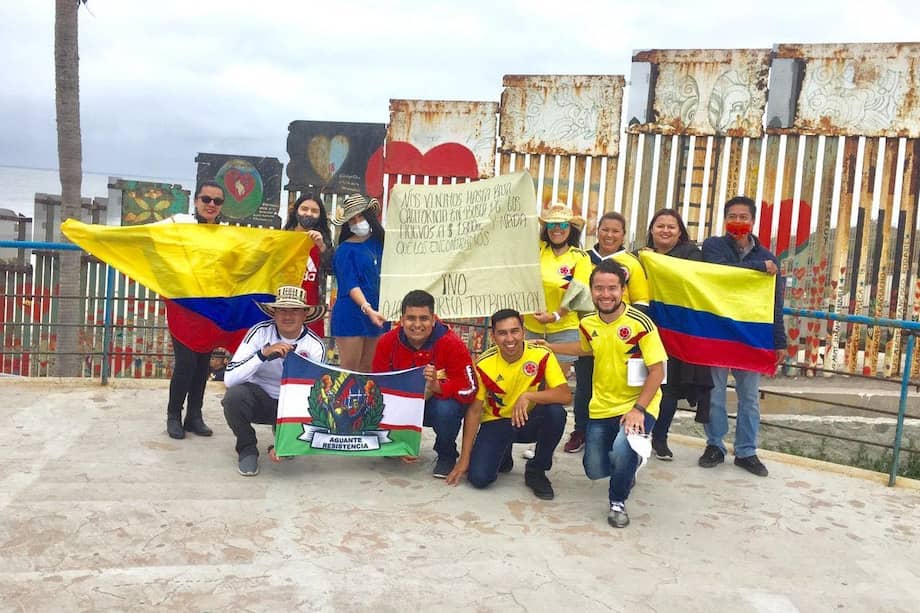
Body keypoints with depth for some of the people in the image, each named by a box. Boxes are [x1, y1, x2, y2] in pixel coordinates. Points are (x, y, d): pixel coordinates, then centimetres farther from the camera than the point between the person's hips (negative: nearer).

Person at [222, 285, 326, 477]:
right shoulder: (260, 332, -16)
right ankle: (247, 449, -5)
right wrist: (264, 354, -37)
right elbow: (229, 379, -23)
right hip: (258, 397, -1)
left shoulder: (315, 346, -13)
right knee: (234, 395, -33)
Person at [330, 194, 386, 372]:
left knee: (367, 369, 11)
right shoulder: (345, 250, -7)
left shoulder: (378, 241, 9)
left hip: (375, 312, 6)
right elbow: (350, 285, -17)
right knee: (349, 370, -2)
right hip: (351, 314, -6)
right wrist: (367, 309, -29)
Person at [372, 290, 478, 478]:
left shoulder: (451, 344, -21)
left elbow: (469, 388, -24)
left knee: (446, 409, -38)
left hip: (439, 403, -3)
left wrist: (437, 386, -41)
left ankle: (446, 456, -3)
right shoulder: (388, 342, -10)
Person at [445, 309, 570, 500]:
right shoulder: (484, 364, -16)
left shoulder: (541, 355, -19)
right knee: (478, 477, -20)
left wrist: (528, 395, -39)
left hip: (529, 421, 0)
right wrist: (464, 458, -10)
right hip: (496, 422, 0)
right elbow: (474, 410, -9)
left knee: (556, 412, -33)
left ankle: (536, 470, -7)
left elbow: (565, 395, -25)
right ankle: (502, 456, 19)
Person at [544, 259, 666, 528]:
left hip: (637, 406, -5)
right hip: (601, 407, 5)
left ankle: (618, 502, -2)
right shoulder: (588, 324, -1)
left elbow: (657, 370, -17)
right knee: (595, 470, 7)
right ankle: (628, 463, 43)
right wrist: (547, 346, 20)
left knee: (622, 449, -32)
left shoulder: (639, 323, -19)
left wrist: (638, 409, -25)